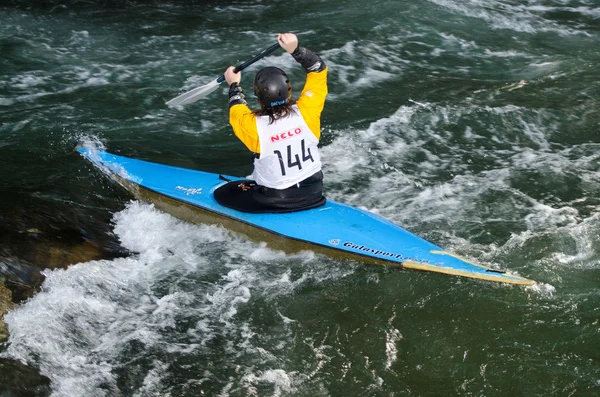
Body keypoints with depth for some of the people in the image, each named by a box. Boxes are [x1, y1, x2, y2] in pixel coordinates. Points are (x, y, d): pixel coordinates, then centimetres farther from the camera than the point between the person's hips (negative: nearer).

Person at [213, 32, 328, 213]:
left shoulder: (254, 126, -22)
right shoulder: (306, 111, -18)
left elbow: (237, 112, 4)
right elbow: (319, 69, -5)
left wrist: (234, 85, 19)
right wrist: (295, 49, -10)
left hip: (276, 201, -6)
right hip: (314, 192, 6)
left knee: (221, 194, 12)